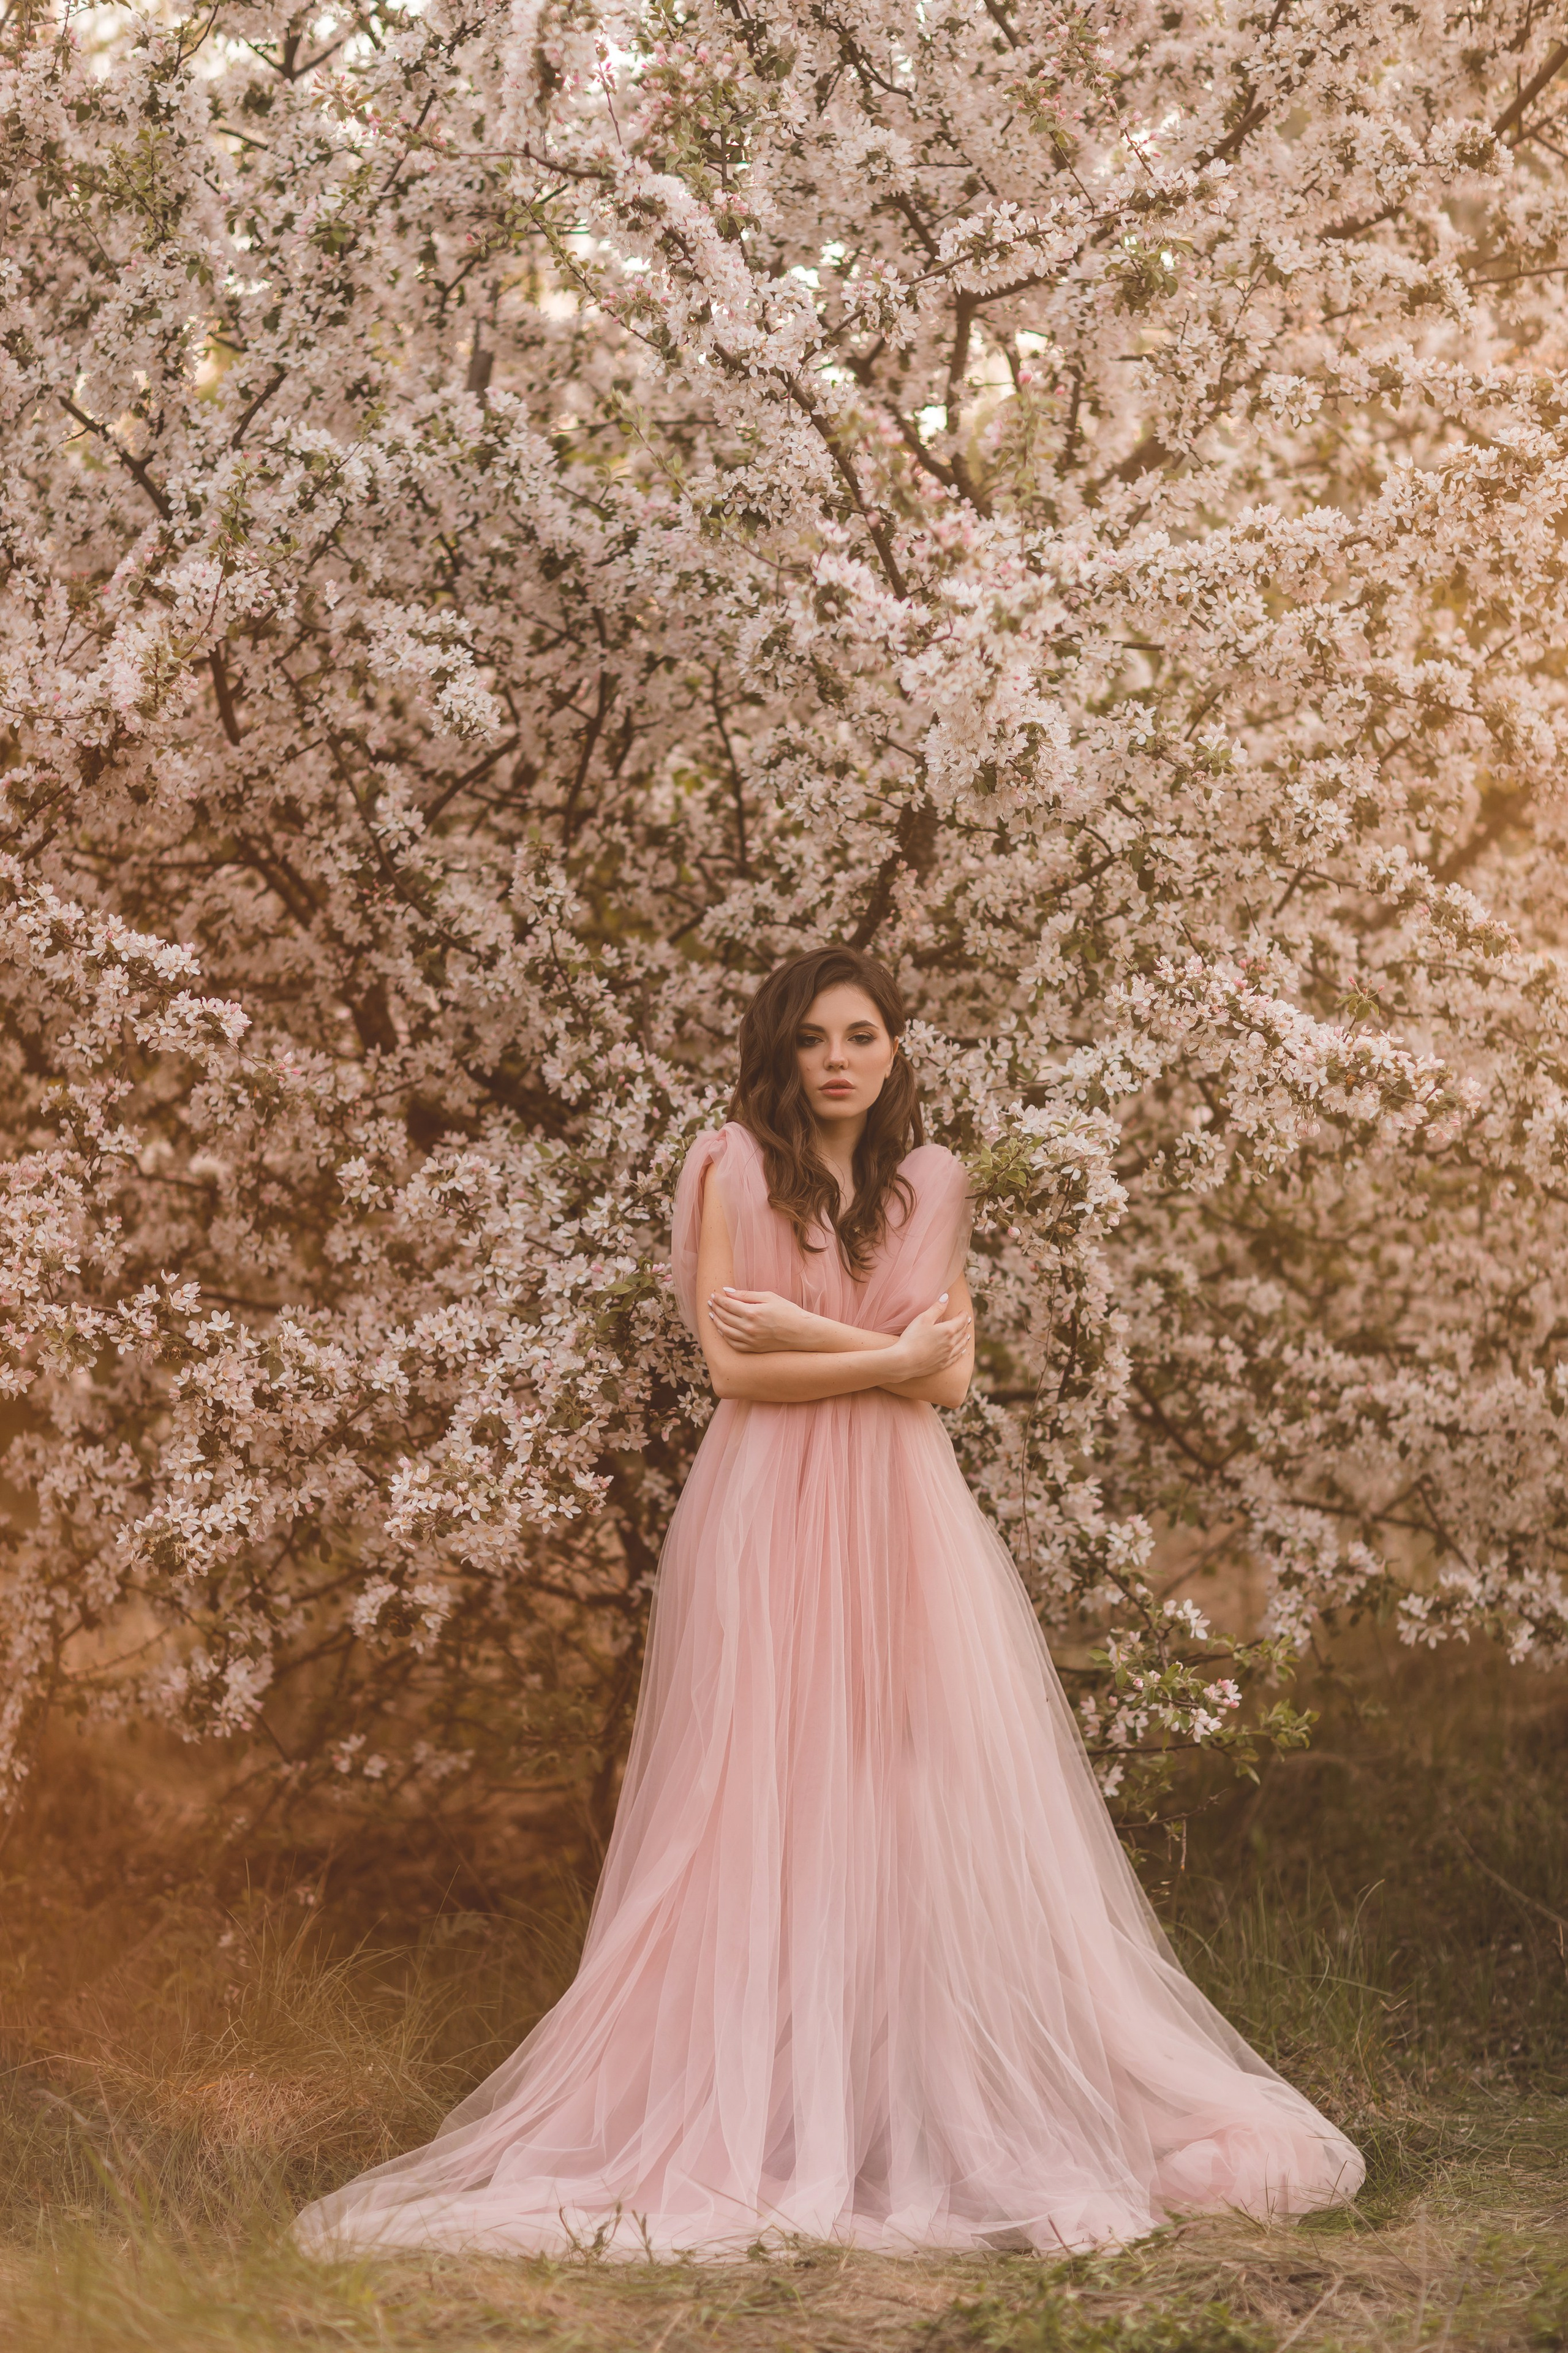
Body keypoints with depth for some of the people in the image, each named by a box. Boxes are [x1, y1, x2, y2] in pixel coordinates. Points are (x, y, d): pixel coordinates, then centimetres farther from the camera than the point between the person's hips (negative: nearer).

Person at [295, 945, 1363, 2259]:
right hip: (773, 1517, -3)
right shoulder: (736, 1168, 0)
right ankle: (766, 2129, 2)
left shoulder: (931, 1184, 12)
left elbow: (952, 1377, 4)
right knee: (775, 1814, -3)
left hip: (905, 1519, 4)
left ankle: (939, 2118, 7)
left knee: (928, 1801, 0)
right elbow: (735, 1367, -8)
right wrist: (891, 1353, -6)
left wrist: (811, 1331, -7)